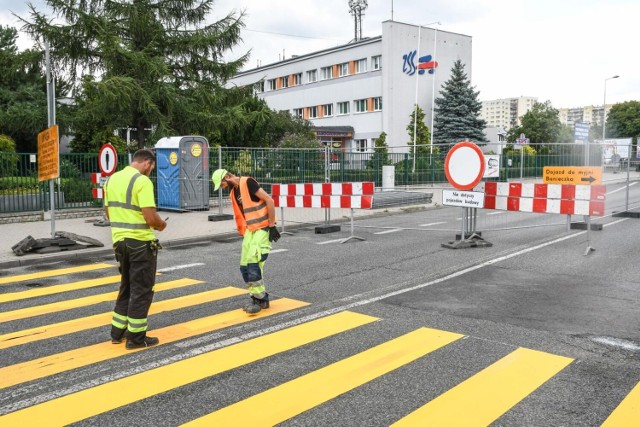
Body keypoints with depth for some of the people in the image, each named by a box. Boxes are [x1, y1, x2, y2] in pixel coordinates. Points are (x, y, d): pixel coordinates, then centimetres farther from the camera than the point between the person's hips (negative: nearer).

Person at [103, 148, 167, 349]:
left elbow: (108, 212, 16)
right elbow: (151, 218, -21)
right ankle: (136, 337, 10)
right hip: (140, 242, -8)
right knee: (142, 290, 3)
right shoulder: (142, 181, -17)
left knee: (127, 286, 21)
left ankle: (118, 331, 27)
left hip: (120, 240, 8)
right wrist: (161, 224, -2)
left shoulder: (112, 179, 9)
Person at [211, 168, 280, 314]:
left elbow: (269, 201, -16)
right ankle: (260, 297, 16)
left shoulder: (247, 182, -12)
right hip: (249, 230, 9)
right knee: (245, 266, 5)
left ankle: (259, 299, -3)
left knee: (253, 264, -15)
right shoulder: (233, 193, 13)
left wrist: (272, 226, -16)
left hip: (262, 228, -9)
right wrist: (244, 233, 17)